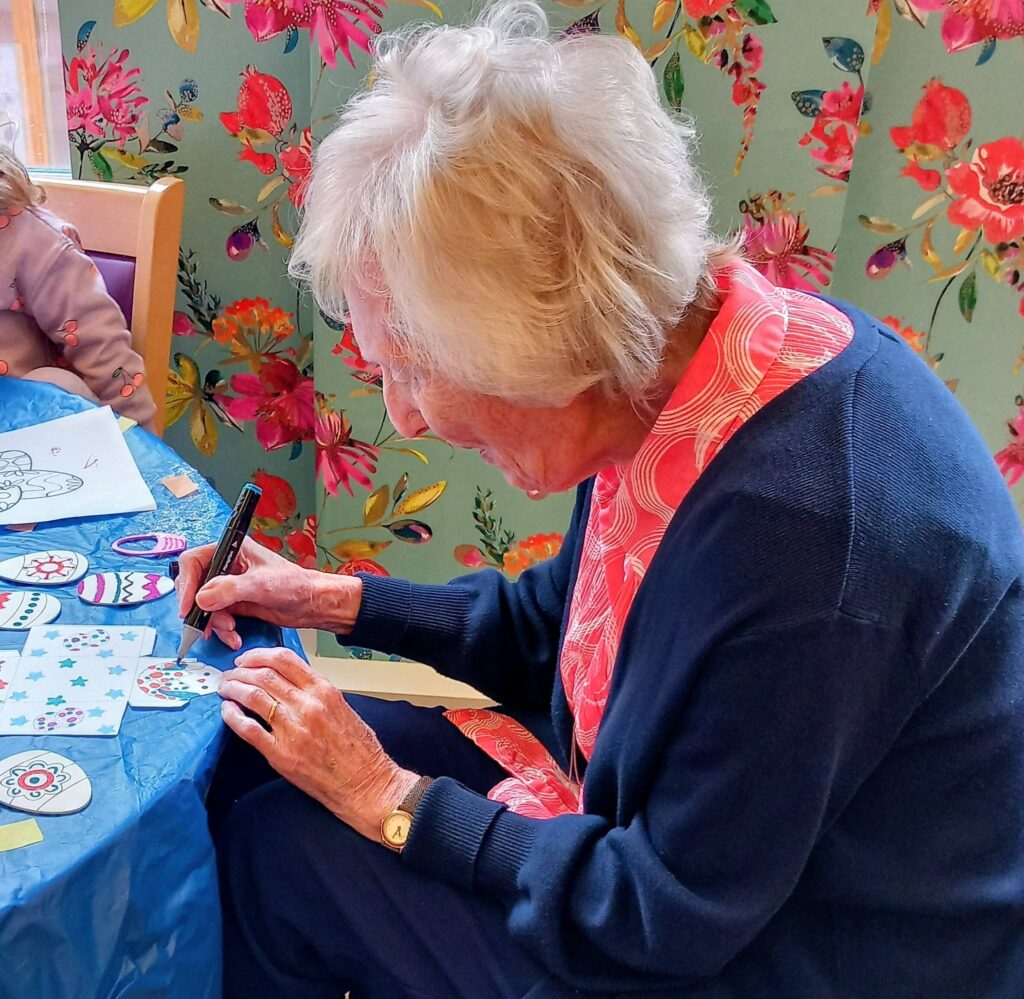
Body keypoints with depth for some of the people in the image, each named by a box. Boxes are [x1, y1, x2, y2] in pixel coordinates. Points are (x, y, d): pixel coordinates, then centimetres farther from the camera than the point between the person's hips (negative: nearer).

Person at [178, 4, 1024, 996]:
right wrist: (333, 600, 4)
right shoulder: (663, 357, -11)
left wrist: (389, 800, -16)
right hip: (663, 791, 7)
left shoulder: (798, 528, -38)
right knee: (254, 768, 6)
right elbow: (551, 623, 7)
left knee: (278, 848, -6)